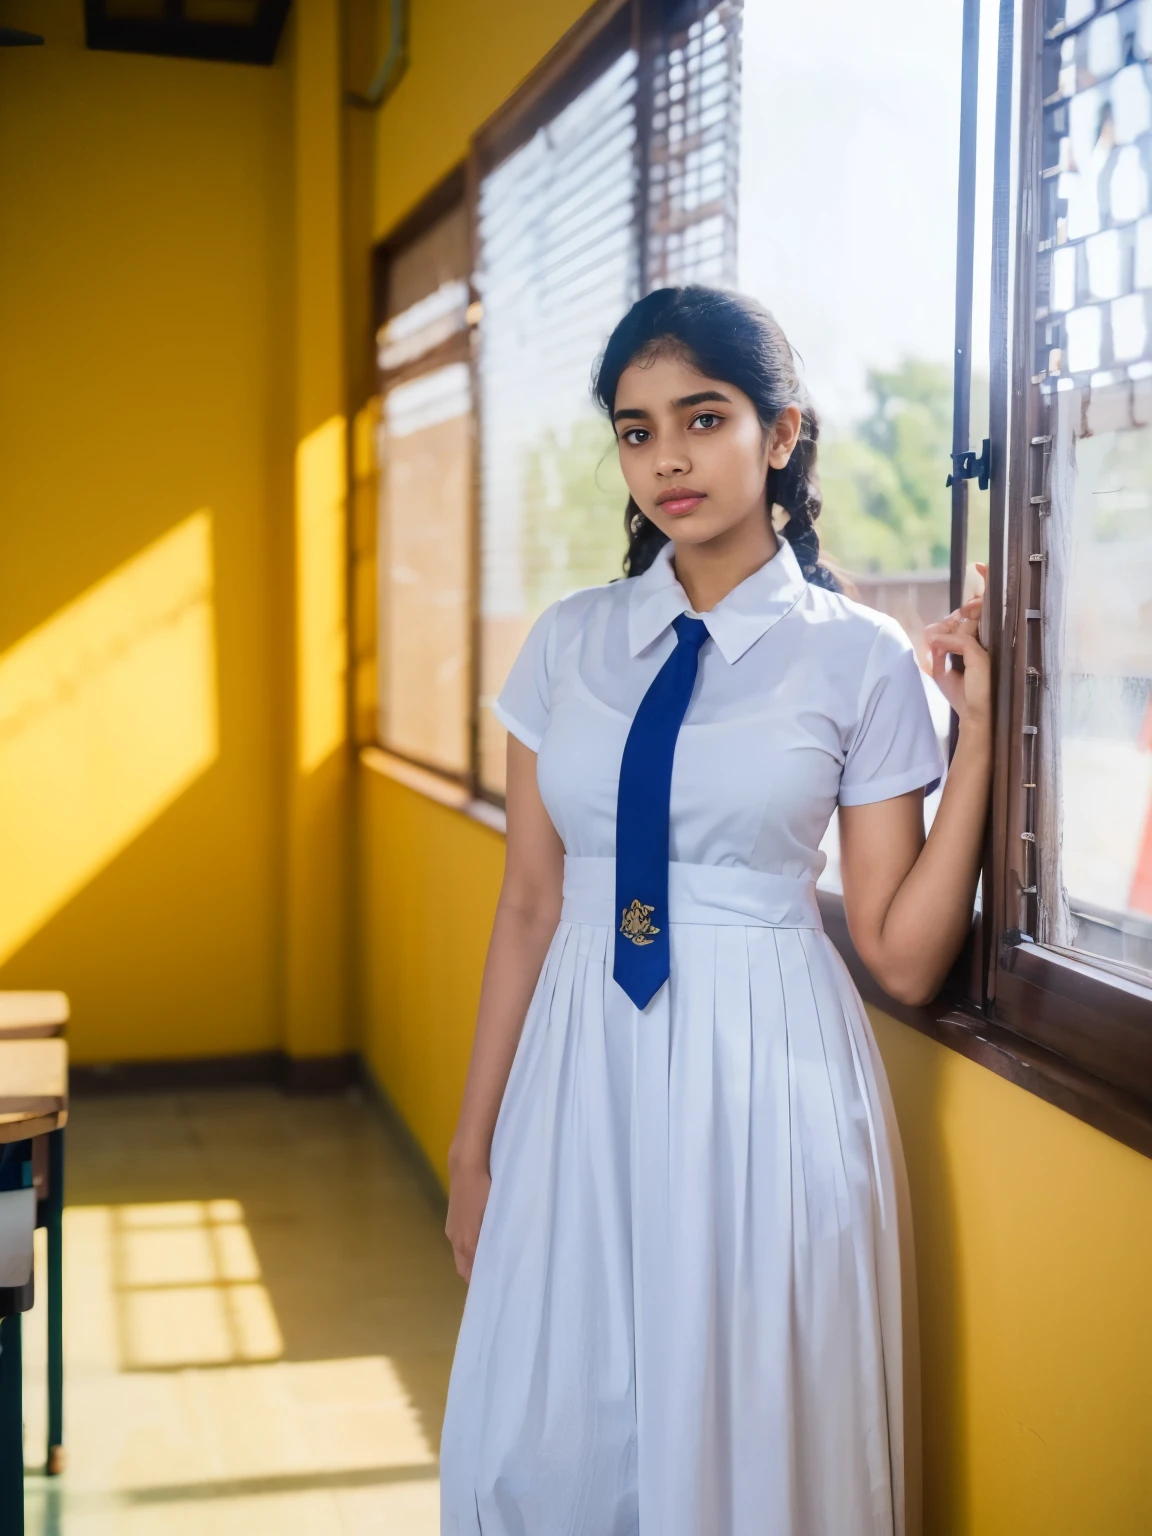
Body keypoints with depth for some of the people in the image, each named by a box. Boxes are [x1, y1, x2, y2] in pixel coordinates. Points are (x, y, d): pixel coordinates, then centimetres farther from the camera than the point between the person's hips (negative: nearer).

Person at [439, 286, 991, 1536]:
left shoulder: (861, 659, -4)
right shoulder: (570, 641, 4)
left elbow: (905, 957, -6)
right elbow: (530, 904, 6)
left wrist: (978, 733, -12)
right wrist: (475, 1144, 8)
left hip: (765, 1079, -3)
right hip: (582, 1070, 3)